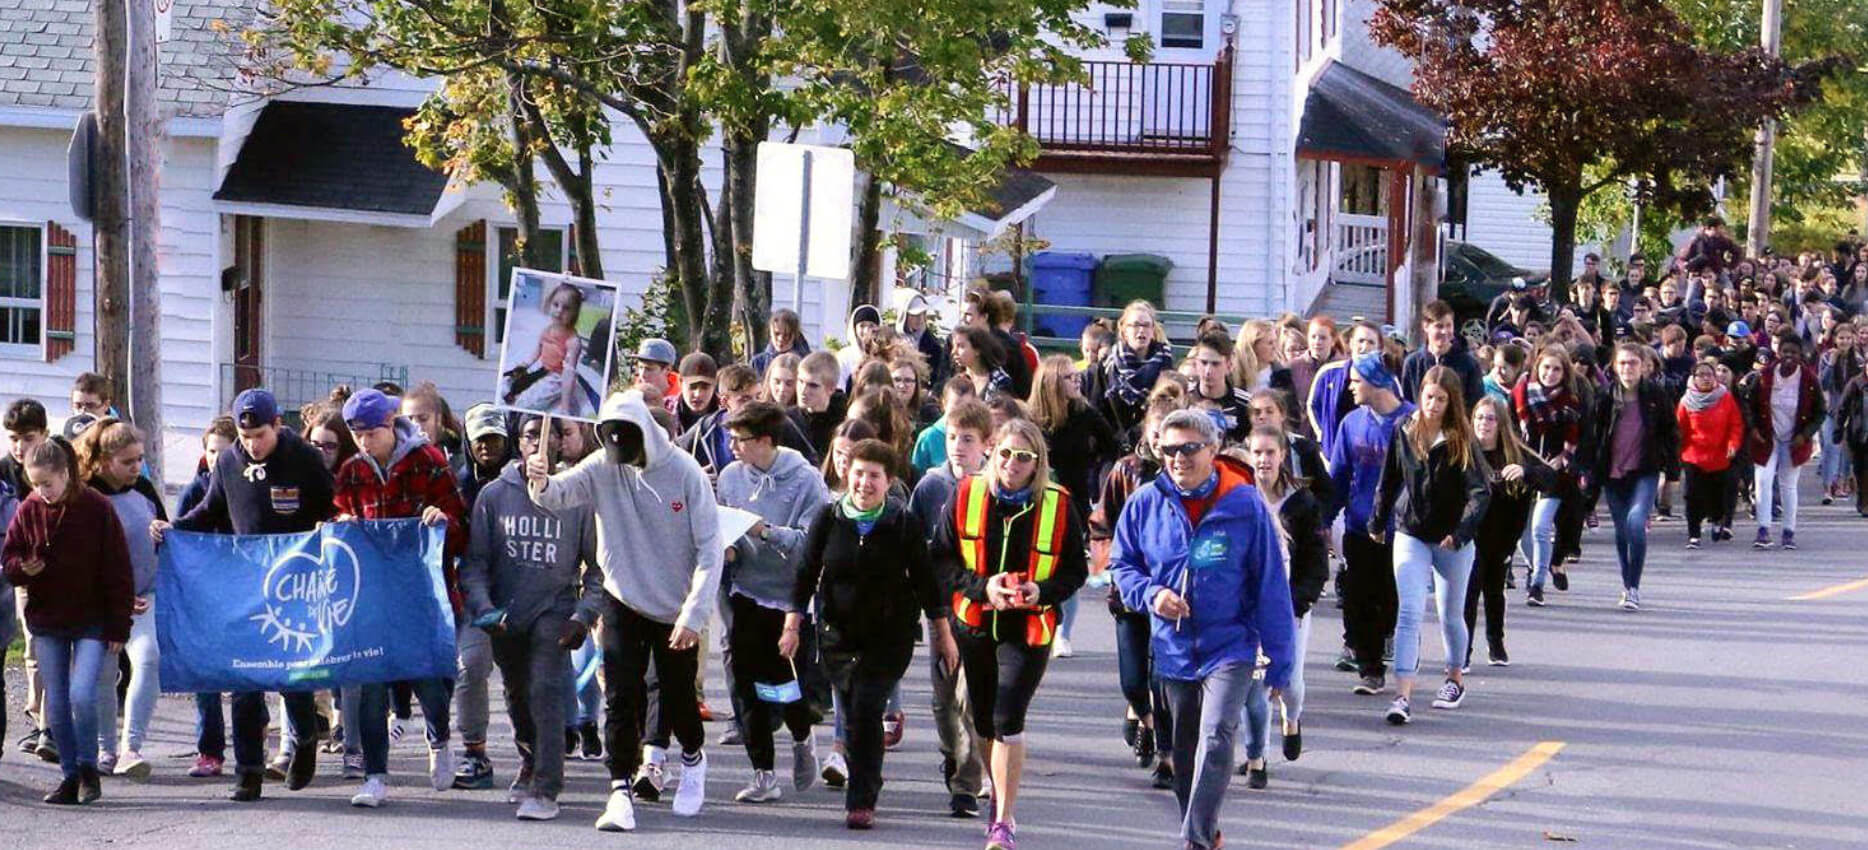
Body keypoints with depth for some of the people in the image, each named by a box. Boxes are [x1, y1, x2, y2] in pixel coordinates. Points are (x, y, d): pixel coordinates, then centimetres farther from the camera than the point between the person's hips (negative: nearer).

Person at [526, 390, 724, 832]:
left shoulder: (685, 473, -15)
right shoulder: (603, 468, -8)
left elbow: (710, 547, -14)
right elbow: (559, 494, -23)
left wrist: (694, 614, -18)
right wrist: (541, 483, -47)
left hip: (677, 611, -1)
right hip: (623, 603, 1)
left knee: (677, 699, 10)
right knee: (621, 697, -10)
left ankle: (693, 759, 40)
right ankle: (620, 791, -5)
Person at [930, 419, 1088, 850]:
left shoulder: (1059, 506, -5)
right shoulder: (967, 495, -2)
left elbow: (1076, 570, 2)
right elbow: (942, 557, 0)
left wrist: (1042, 591, -17)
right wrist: (982, 586, -16)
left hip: (1028, 628, -3)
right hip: (975, 624, 3)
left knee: (1007, 719, -15)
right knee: (984, 721, 14)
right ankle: (1001, 796, 38)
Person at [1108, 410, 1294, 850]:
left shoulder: (1246, 505, -10)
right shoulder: (1145, 504, -3)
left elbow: (1271, 587, -4)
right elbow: (1121, 564, 11)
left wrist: (1280, 660, -3)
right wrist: (1150, 594, -11)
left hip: (1230, 646, -4)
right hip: (1174, 649, 4)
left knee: (1216, 738, -21)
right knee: (1185, 750, 15)